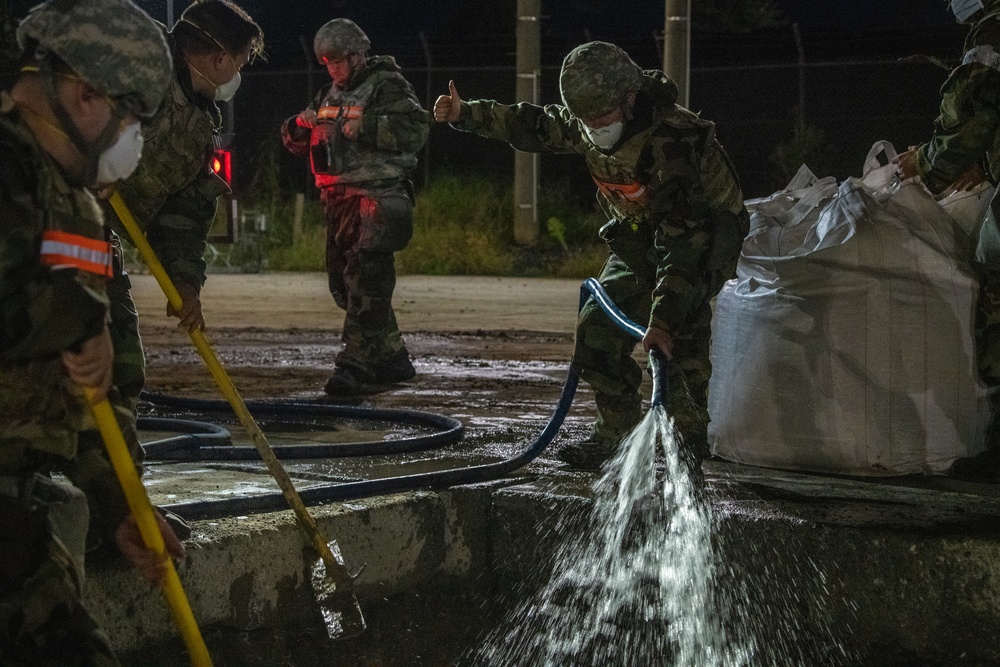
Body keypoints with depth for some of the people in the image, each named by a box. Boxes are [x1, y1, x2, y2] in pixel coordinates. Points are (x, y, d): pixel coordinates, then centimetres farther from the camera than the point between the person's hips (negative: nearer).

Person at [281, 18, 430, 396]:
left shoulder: (386, 86, -3)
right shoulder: (330, 95, 21)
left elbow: (416, 127, -18)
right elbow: (299, 145, 25)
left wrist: (365, 126, -23)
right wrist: (300, 126, 2)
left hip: (374, 198, -9)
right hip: (338, 201, 9)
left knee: (364, 283, -17)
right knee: (343, 284, 12)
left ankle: (356, 366, -20)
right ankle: (392, 360, 22)